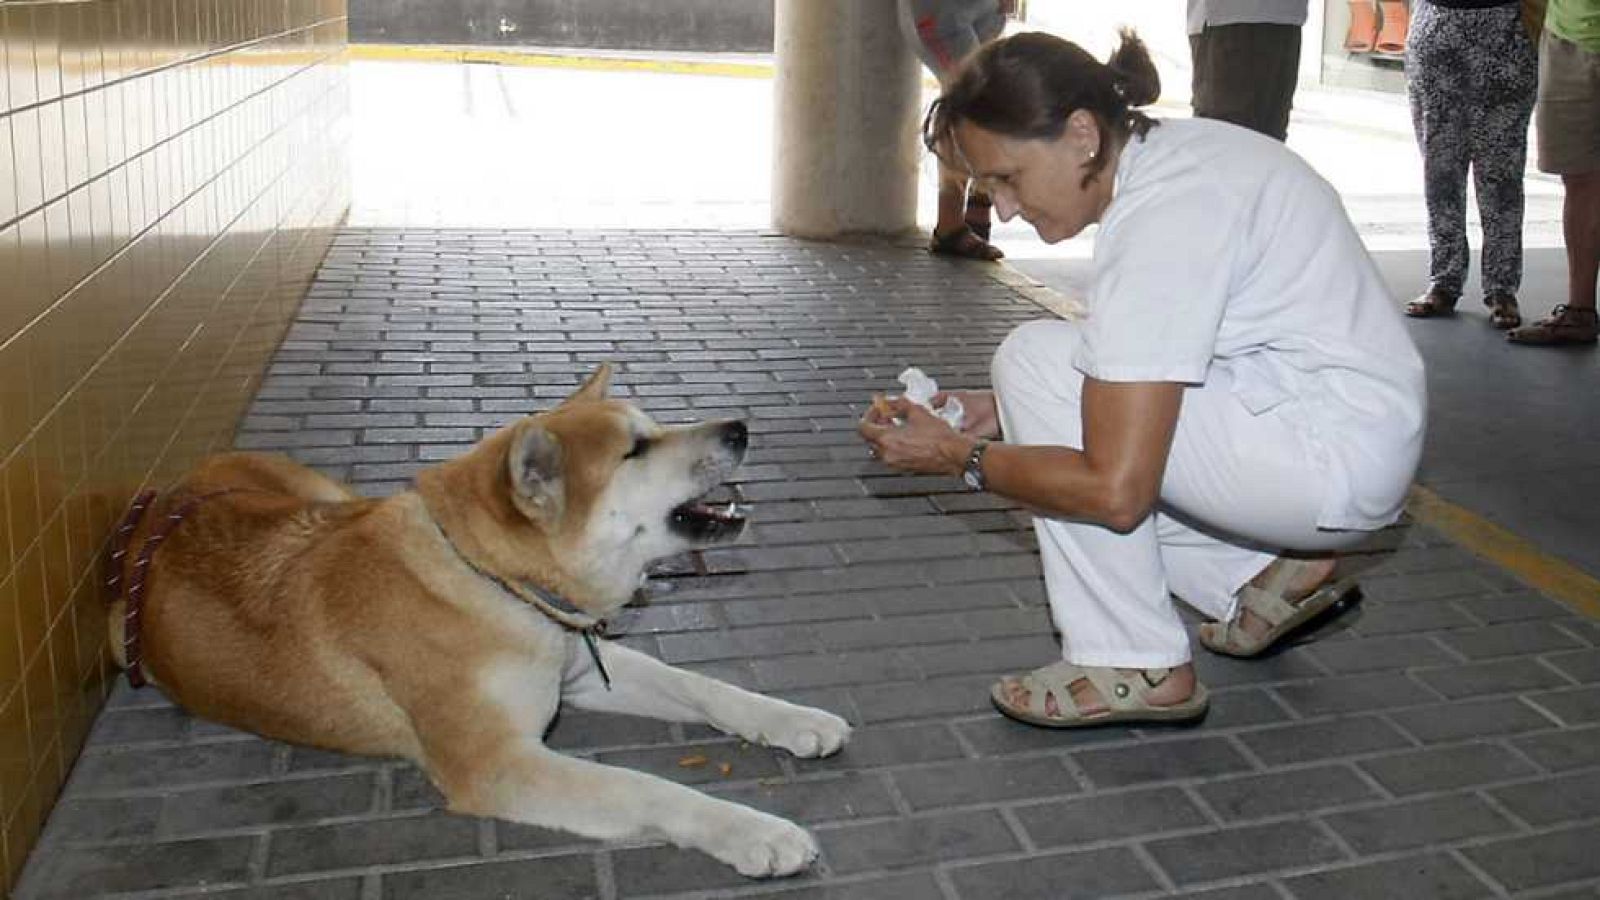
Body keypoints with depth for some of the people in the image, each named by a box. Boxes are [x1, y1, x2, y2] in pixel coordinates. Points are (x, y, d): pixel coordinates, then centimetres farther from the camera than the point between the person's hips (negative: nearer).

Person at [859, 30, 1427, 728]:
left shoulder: (1161, 220, -25)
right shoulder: (1169, 151, 4)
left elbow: (1115, 491, -26)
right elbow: (1135, 368, 15)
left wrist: (956, 454, -14)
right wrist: (1008, 413, 5)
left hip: (1333, 459, -10)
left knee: (1037, 358, -16)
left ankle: (1135, 667, -10)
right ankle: (1263, 573, 14)